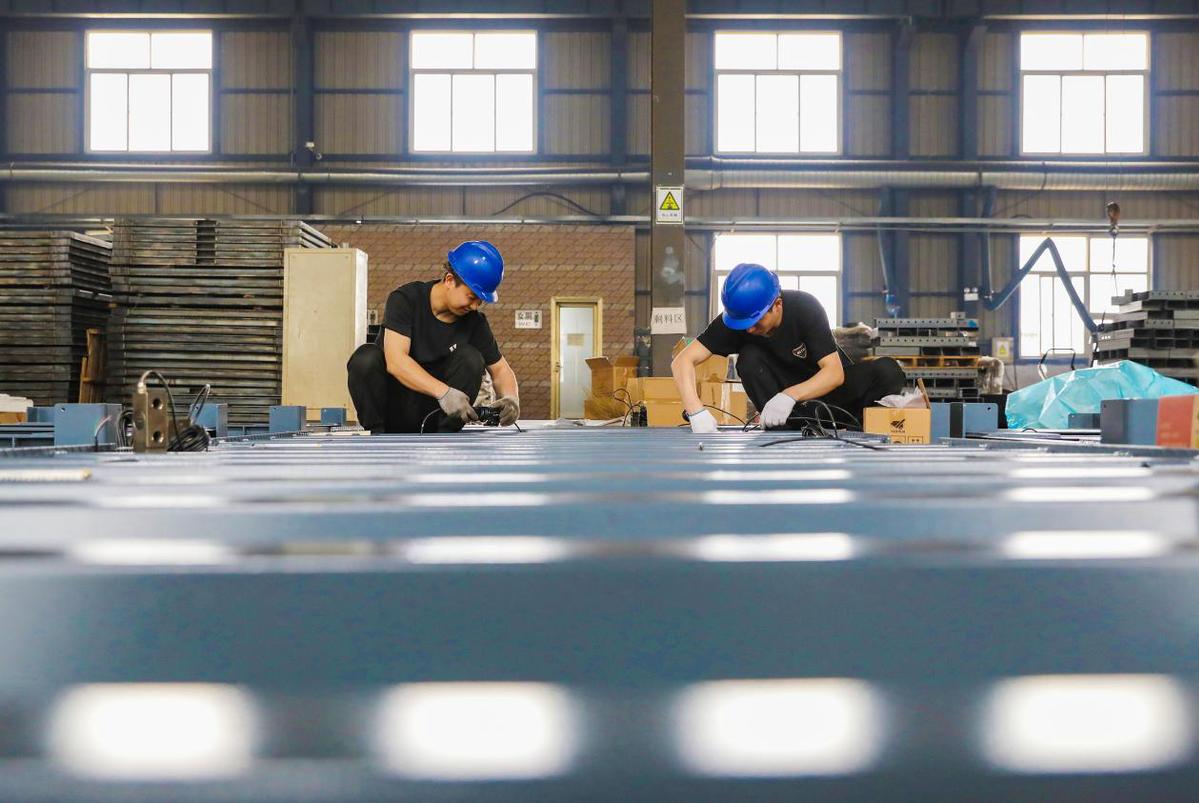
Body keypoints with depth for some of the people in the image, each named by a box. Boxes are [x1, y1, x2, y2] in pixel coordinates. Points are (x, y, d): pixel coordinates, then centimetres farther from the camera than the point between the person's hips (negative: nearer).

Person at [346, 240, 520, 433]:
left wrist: (510, 398, -20)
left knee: (471, 358, -20)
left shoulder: (474, 321, -4)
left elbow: (499, 368, 4)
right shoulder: (405, 299, -15)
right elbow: (395, 361, -28)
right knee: (367, 358, -31)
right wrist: (443, 392, -41)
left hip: (429, 413, 3)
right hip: (390, 407, -3)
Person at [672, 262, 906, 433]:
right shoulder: (735, 319, -21)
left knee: (887, 371, -30)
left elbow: (835, 373, -30)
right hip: (787, 394, 2)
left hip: (828, 385, -2)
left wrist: (790, 395, -48)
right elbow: (682, 361, -27)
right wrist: (696, 411, -45)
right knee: (749, 359, -29)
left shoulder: (805, 308, -26)